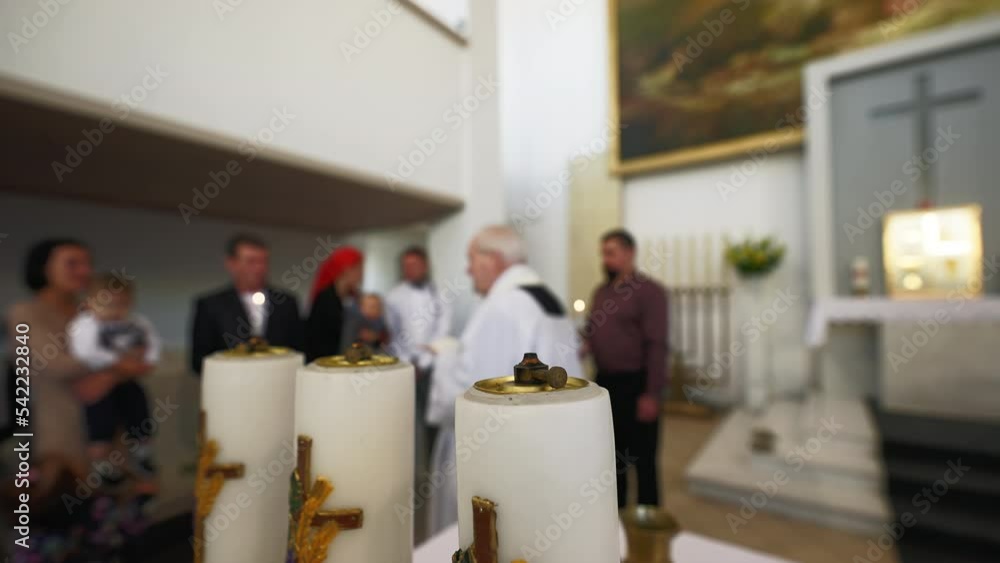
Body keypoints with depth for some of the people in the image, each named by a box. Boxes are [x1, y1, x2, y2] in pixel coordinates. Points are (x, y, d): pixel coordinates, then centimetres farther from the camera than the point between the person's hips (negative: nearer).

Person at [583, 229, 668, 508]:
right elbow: (591, 331, 18)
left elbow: (656, 345, -16)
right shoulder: (600, 291, 11)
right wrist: (583, 340, -5)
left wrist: (651, 393, -19)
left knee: (642, 460, 7)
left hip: (635, 384, -7)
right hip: (605, 382, 7)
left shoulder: (649, 291, -11)